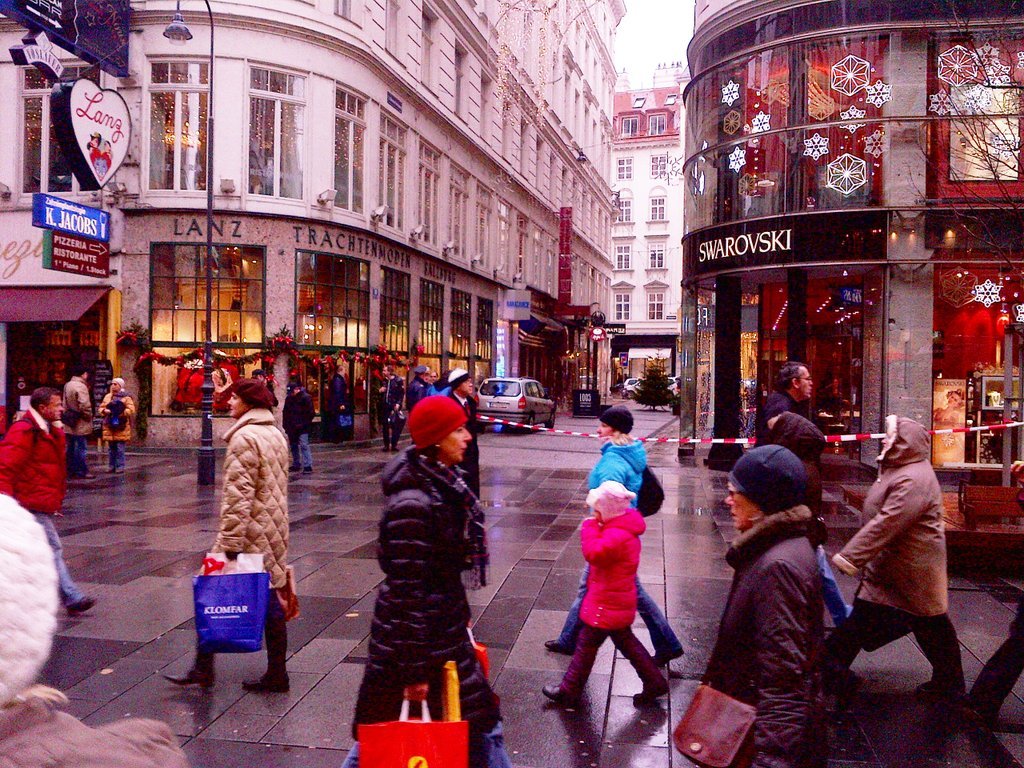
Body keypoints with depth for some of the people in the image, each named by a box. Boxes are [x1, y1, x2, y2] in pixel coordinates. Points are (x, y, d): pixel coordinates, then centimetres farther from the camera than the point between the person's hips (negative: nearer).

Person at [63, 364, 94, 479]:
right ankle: (83, 471, 1)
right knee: (82, 448, -2)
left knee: (71, 447, 14)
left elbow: (65, 404, 17)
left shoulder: (67, 385, 11)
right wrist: (89, 416, -10)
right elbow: (84, 405, -23)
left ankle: (71, 470, 20)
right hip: (81, 424, -9)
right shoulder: (81, 386, -18)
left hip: (70, 423, 9)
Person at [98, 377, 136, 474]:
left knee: (120, 448, -3)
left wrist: (122, 413, -22)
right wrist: (105, 411, -8)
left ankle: (120, 466, 3)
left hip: (121, 426, -5)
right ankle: (112, 466, 17)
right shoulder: (107, 396, 15)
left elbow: (131, 410, -10)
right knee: (111, 448, 9)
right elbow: (101, 408, 14)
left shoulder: (126, 397, -1)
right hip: (109, 426, 5)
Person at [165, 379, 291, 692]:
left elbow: (239, 494, -21)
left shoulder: (244, 437, -14)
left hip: (249, 532, -9)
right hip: (272, 533, 9)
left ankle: (203, 669, 11)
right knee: (268, 598, 10)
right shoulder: (276, 434, 13)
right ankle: (276, 673, 14)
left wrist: (230, 542, -21)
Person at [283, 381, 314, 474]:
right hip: (291, 427, 7)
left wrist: (303, 424, -13)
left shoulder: (306, 397, -10)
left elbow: (310, 413, -10)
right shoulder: (288, 398, 10)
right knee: (293, 445, 13)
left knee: (304, 445, -13)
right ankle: (296, 464, 24)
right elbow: (285, 412, 18)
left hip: (302, 428, -7)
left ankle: (308, 466, -14)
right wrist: (285, 424, 9)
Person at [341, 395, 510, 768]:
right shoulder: (412, 505, -25)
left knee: (480, 723, 16)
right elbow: (407, 591, -23)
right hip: (411, 639, -9)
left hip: (445, 634, 9)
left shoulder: (443, 484, 3)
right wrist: (414, 669, -19)